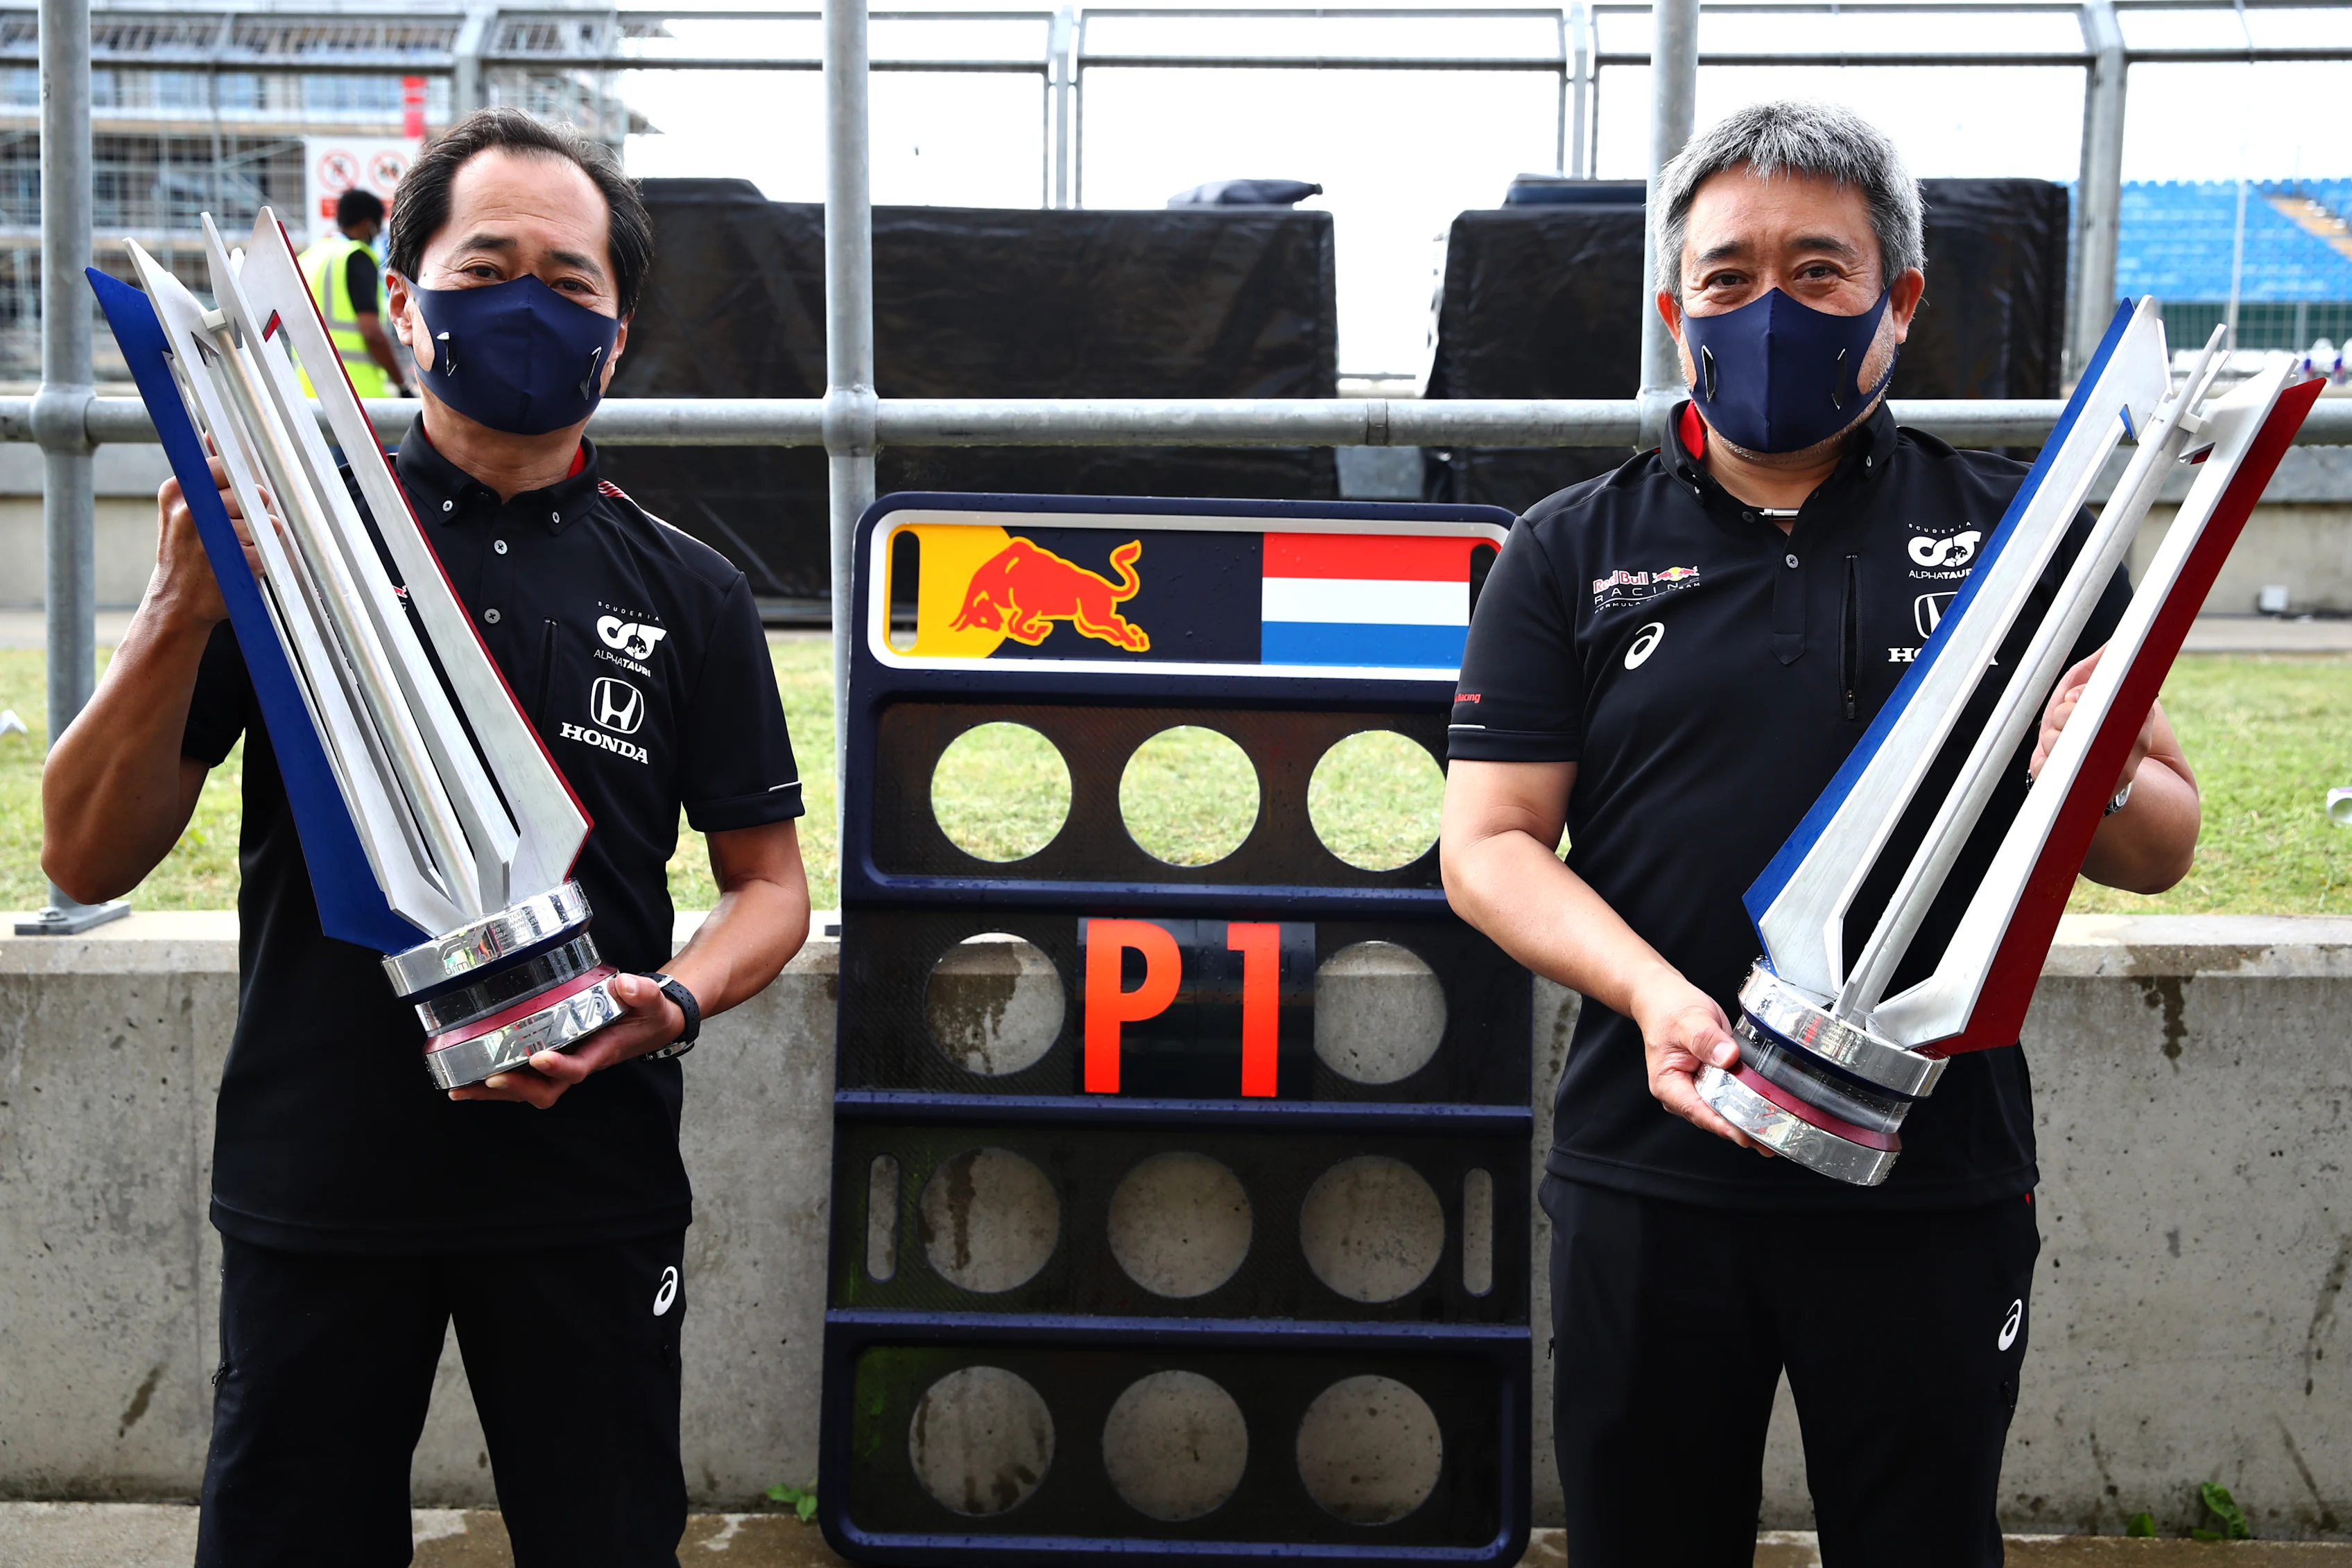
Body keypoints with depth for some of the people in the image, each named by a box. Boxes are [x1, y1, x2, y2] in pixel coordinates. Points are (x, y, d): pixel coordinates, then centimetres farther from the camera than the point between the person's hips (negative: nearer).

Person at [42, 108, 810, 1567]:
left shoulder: (689, 595, 3)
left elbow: (771, 883, 7)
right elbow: (89, 860, -3)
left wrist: (670, 1000, -14)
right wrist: (184, 607, -17)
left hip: (587, 1180, 1)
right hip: (317, 1174, 0)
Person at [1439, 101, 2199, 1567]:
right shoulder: (1570, 555, 5)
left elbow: (2165, 849, 6)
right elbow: (1491, 844, -1)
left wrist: (2103, 784, -18)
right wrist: (1653, 991, -19)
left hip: (1937, 1182, 0)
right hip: (1654, 1167, 1)